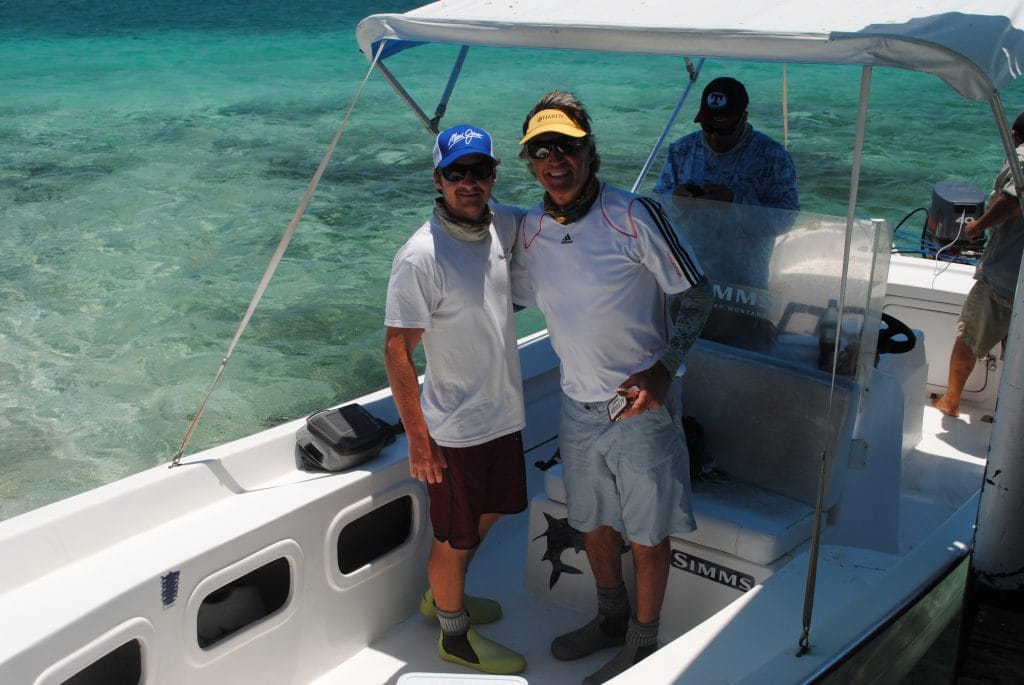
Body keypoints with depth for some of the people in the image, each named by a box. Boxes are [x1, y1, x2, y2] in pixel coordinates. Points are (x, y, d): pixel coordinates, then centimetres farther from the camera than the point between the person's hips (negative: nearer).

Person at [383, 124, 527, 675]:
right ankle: (454, 635, 34)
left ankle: (442, 597, 50)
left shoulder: (504, 225, -3)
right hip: (455, 427, -7)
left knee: (487, 515, 25)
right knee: (455, 539, 10)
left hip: (503, 412, 8)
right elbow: (396, 350, -19)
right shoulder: (420, 257, -22)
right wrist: (417, 437, -20)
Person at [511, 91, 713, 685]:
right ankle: (612, 619, 45)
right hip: (579, 406, 6)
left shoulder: (634, 216, -17)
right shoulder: (531, 230, -1)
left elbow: (697, 295, -11)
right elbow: (514, 299, 16)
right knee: (593, 521, 21)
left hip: (642, 403, -5)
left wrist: (663, 368, -20)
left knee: (647, 532, 8)